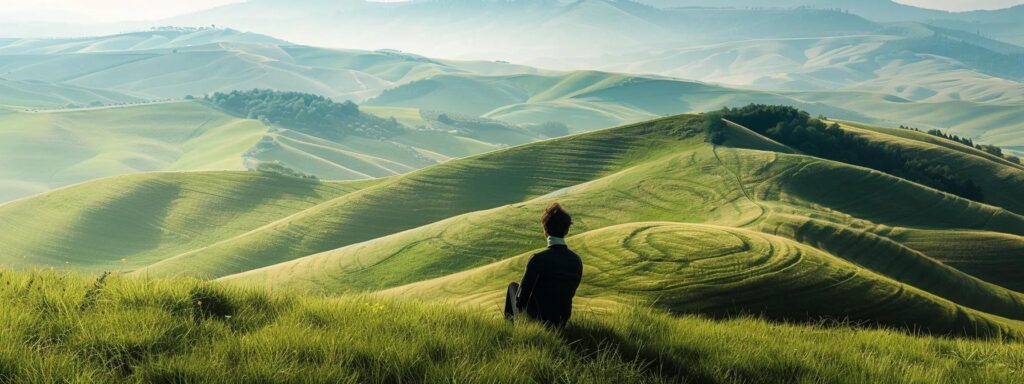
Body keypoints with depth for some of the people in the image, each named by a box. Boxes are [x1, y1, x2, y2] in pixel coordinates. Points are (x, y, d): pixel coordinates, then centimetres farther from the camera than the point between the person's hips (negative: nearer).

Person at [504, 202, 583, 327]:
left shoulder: (538, 259, -26)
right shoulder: (577, 260, -11)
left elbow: (521, 297, -16)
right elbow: (571, 292, 4)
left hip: (538, 317, -5)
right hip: (563, 319, 5)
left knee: (513, 286, 24)